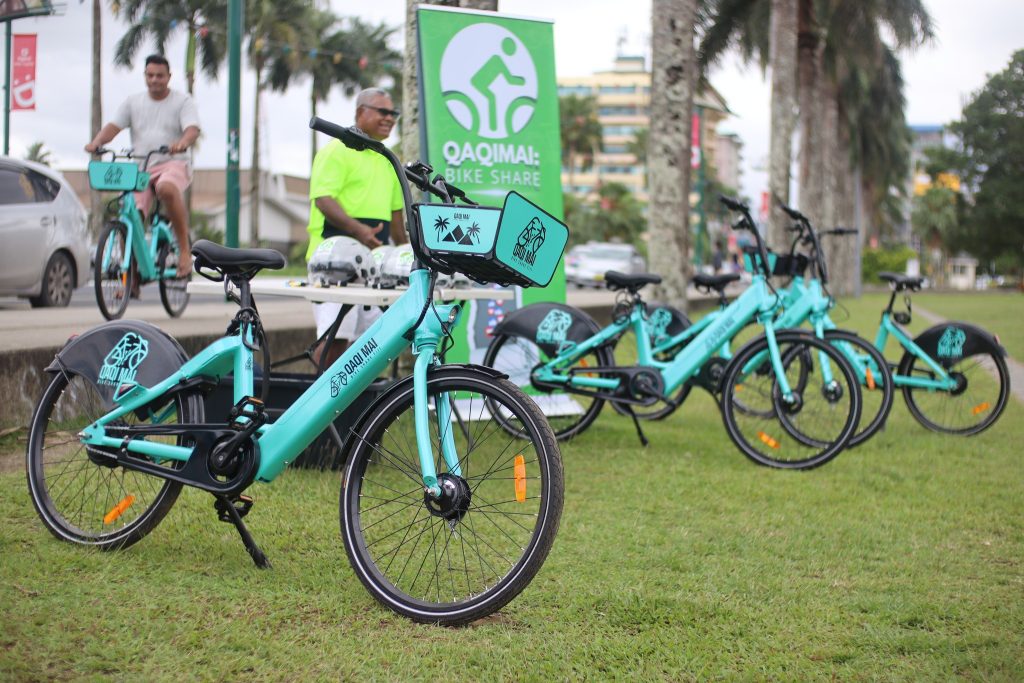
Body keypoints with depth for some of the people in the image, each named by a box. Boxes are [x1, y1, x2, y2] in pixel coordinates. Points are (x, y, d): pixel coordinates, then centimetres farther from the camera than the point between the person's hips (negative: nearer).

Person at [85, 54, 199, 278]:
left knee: (167, 189, -39)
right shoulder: (133, 102, 15)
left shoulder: (183, 101, 5)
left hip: (172, 164, -4)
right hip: (139, 168, 4)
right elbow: (113, 126, 3)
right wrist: (96, 142, -19)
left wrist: (182, 143, -36)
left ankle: (184, 249, -28)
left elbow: (192, 129, -12)